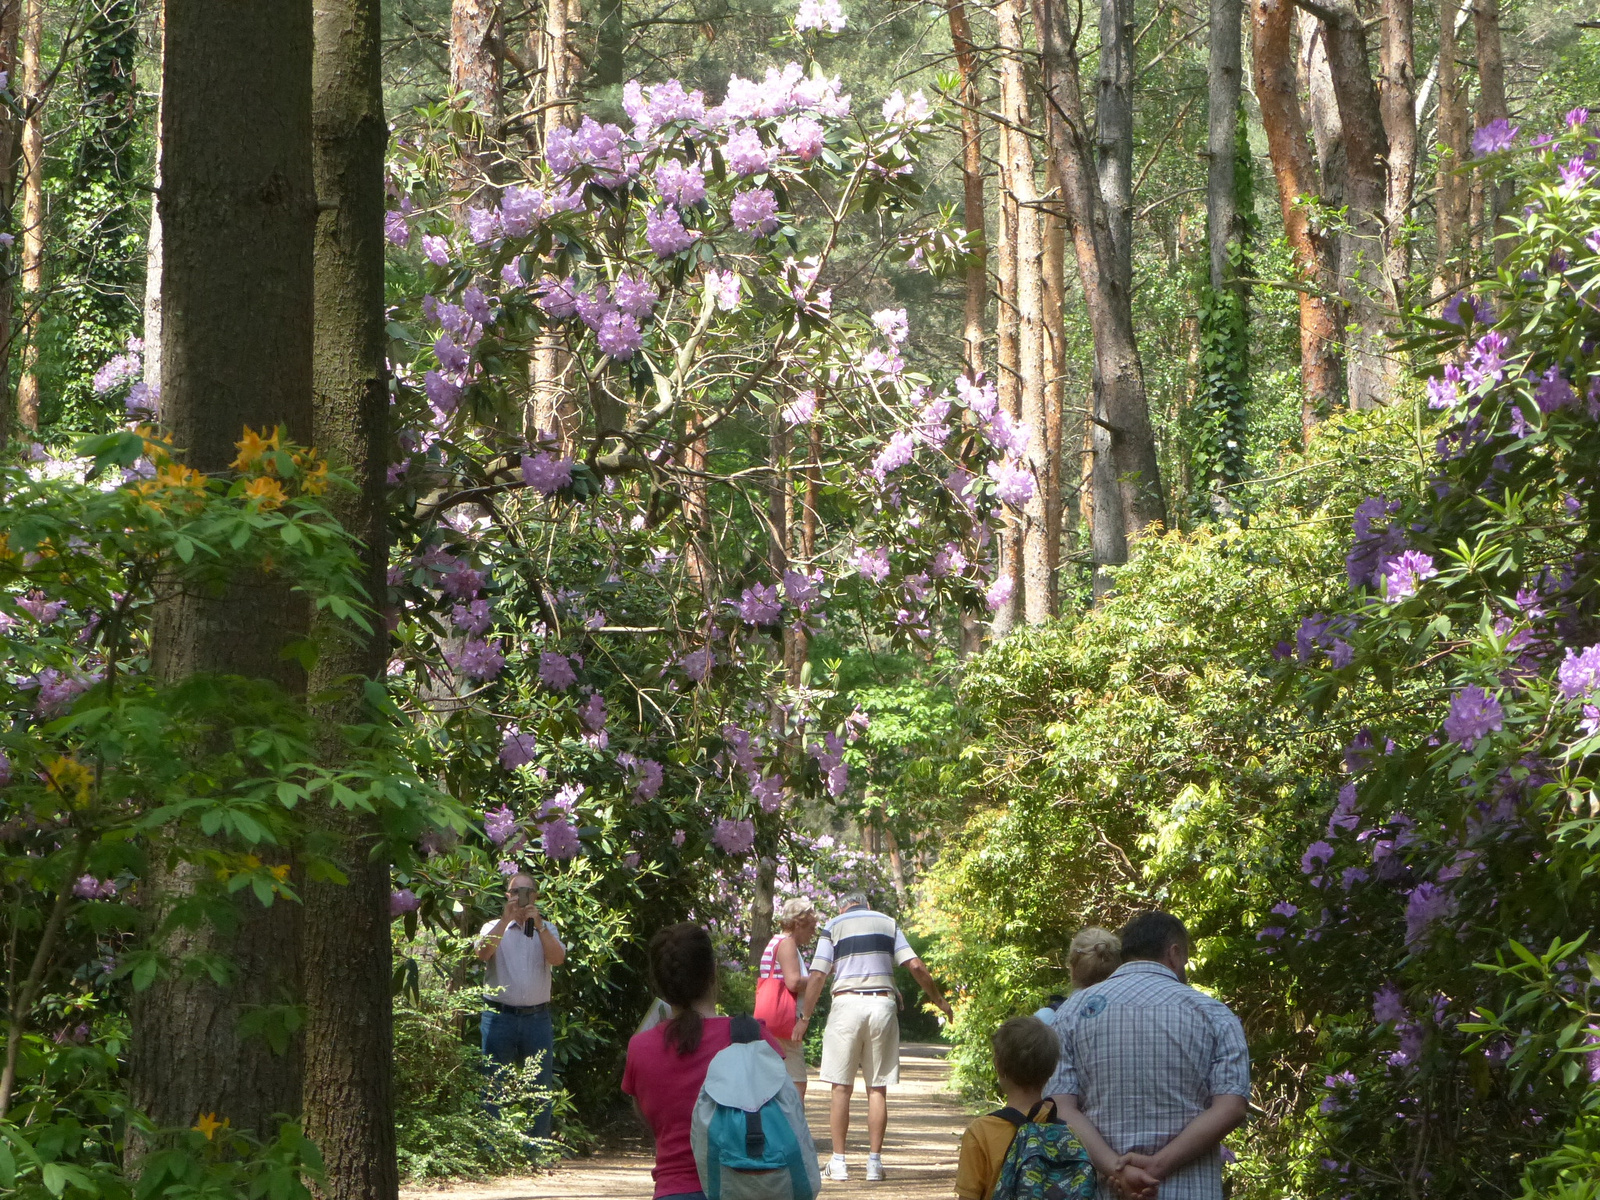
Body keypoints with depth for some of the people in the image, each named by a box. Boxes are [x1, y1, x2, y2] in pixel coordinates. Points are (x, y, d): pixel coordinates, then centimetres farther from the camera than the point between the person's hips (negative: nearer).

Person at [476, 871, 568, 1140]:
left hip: (537, 1017, 2)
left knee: (540, 1086, 4)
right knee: (495, 1088, -2)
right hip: (499, 1017, -2)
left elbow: (558, 958, -6)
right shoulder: (494, 928, 9)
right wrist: (507, 918, -17)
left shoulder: (546, 929, 13)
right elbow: (483, 953, -13)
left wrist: (538, 925, -15)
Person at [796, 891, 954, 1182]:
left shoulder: (834, 926, 8)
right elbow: (915, 966, 4)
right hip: (882, 1003, 2)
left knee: (841, 1087, 3)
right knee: (877, 1089, 5)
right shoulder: (887, 923, 13)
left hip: (847, 1003, -2)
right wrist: (939, 1000, 15)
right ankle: (874, 1161, 3)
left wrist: (804, 1018, 4)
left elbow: (817, 976, -1)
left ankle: (838, 1161, 1)